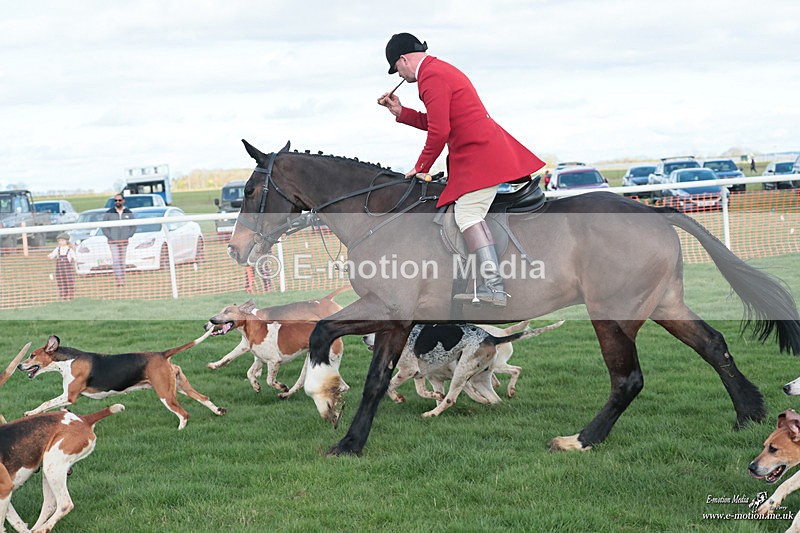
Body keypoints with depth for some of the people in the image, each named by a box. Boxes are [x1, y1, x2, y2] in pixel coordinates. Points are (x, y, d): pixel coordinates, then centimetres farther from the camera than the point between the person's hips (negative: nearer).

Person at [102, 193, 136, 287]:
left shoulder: (129, 213, 6)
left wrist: (129, 235, 0)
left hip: (124, 241, 2)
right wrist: (109, 236, -7)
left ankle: (123, 281, 10)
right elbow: (103, 226, 3)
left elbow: (133, 226, 13)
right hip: (113, 241, -2)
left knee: (122, 261, 6)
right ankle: (119, 280, -15)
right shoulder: (109, 213, 0)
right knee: (116, 261, -11)